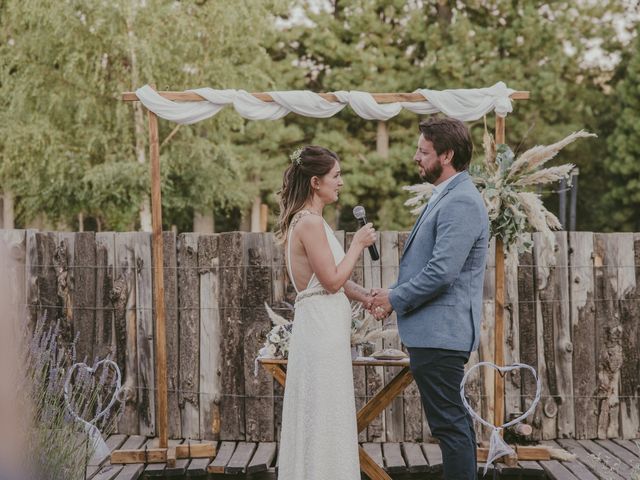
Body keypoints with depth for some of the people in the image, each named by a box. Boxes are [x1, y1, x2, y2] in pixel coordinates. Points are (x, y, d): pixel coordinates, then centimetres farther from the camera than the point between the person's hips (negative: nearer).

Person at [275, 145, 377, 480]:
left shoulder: (306, 220, 14)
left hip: (323, 326, 10)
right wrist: (358, 244, -8)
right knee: (324, 415, -3)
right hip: (322, 326, -10)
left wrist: (365, 296, 9)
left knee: (320, 415, 15)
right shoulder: (311, 223, -17)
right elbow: (332, 280, -18)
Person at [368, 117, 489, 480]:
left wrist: (395, 300, -11)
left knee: (449, 423, -6)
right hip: (438, 331, 11)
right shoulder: (448, 198, 17)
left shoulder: (461, 203, -17)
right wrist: (395, 295, 11)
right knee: (454, 421, 16)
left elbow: (441, 271, -23)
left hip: (440, 332, -11)